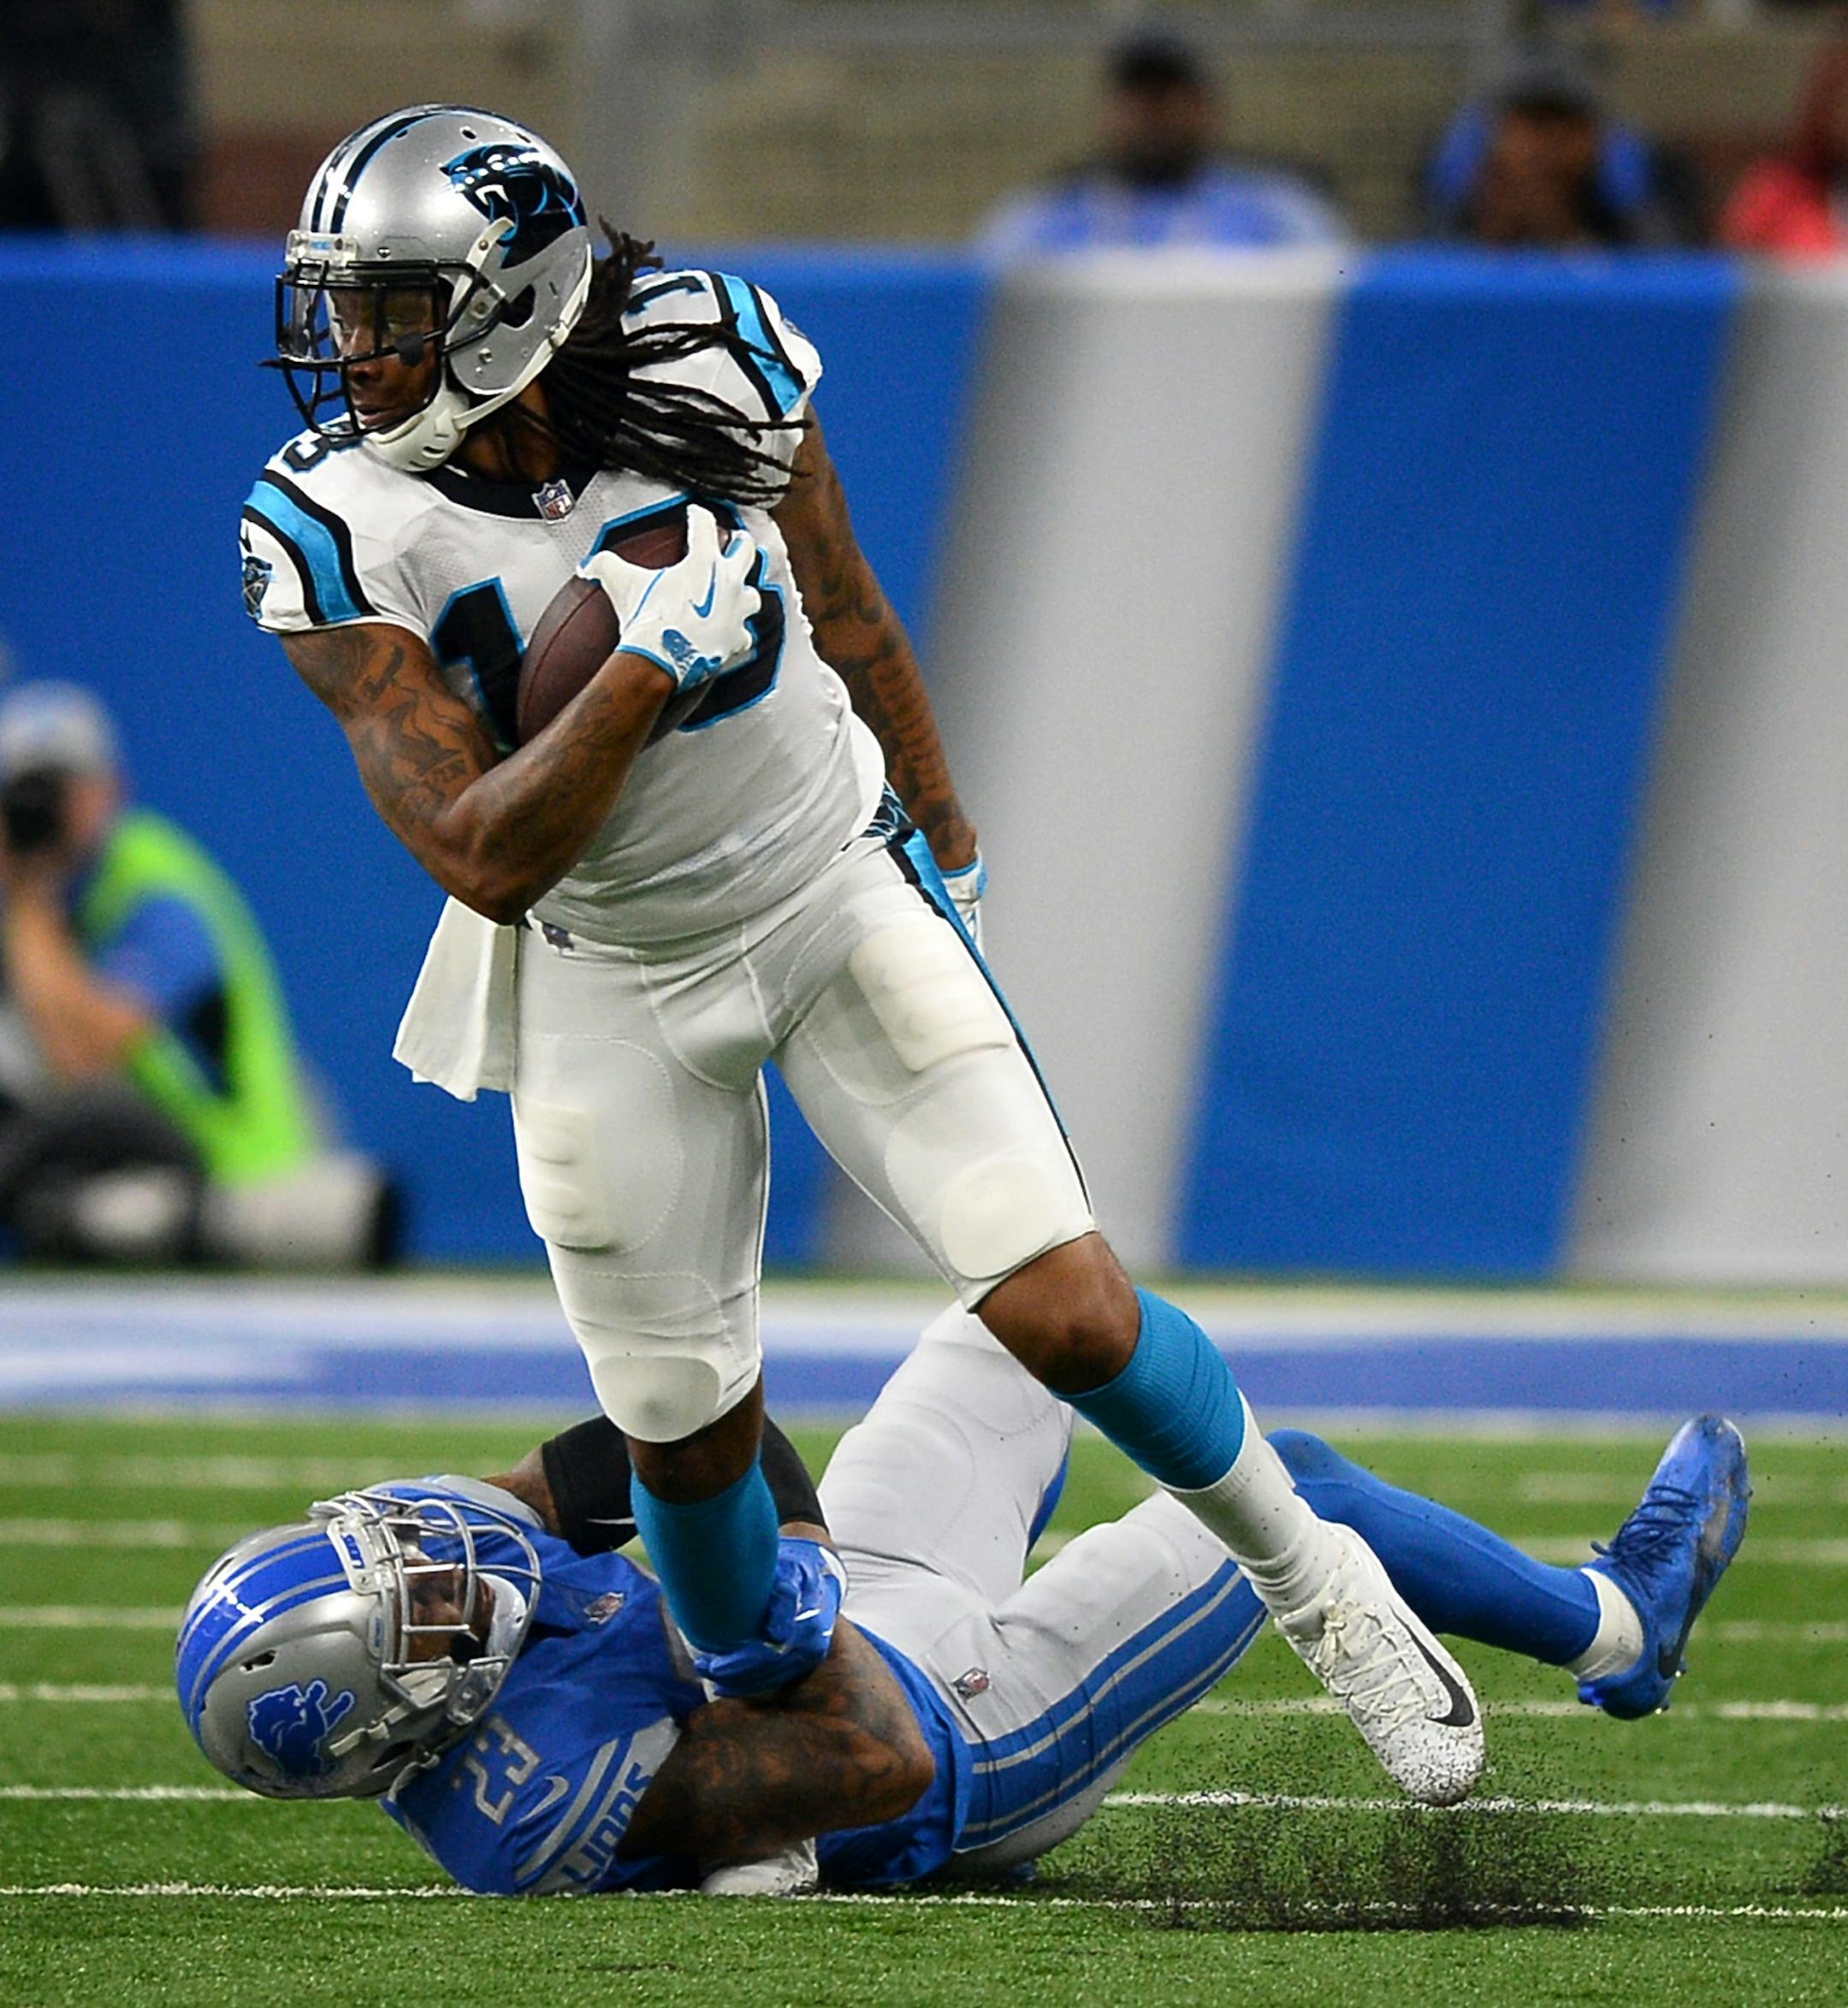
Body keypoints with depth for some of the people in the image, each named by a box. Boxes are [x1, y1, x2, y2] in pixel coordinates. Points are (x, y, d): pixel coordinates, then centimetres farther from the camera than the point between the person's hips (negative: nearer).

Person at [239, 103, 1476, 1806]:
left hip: (841, 893, 0)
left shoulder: (716, 360, -18)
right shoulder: (340, 538, -22)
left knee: (1065, 1314, -11)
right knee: (689, 1433, 5)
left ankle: (1315, 1585, 13)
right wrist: (647, 664, -36)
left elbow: (845, 611, 2)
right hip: (612, 983, 0)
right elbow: (486, 862, -25)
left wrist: (947, 845, 15)